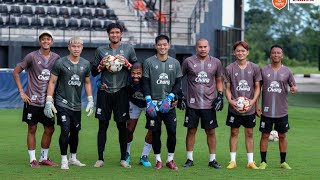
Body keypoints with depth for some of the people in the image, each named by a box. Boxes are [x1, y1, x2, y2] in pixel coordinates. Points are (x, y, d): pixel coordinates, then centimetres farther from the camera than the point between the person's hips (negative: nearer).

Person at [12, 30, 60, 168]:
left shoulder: (56, 58, 4)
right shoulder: (32, 56, -6)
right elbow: (16, 72, -1)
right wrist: (22, 92, -6)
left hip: (48, 100, 4)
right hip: (33, 100, -4)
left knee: (49, 129, 7)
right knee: (32, 129, 1)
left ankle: (44, 158, 20)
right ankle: (33, 160, 9)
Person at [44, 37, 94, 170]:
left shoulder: (85, 64, 6)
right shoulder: (60, 63, -7)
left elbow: (87, 83, 17)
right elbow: (52, 82, -3)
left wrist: (90, 101, 11)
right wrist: (49, 101, -8)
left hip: (76, 104, 4)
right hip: (62, 103, -4)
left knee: (75, 132, 10)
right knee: (65, 130, -11)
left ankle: (73, 158, 26)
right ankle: (64, 160, -1)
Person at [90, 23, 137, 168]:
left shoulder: (128, 49, 7)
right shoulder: (101, 50, 9)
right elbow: (93, 72, 13)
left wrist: (127, 64, -8)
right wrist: (101, 66, -7)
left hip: (121, 92, -1)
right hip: (105, 92, 1)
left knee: (122, 125, 3)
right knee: (103, 125, 1)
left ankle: (123, 159, 12)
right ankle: (100, 158, 8)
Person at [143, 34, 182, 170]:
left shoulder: (175, 63, 7)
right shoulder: (149, 62, 1)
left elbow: (178, 83, 6)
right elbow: (145, 84, 0)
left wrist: (169, 99, -7)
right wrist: (149, 102, -9)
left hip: (169, 104, 1)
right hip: (154, 103, -1)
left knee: (172, 131, -2)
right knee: (155, 132, 3)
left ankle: (170, 159, 11)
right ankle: (158, 160, 13)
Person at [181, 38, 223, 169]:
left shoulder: (216, 62, 6)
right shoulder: (188, 62, 1)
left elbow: (219, 81, 16)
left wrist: (220, 95, 5)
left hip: (209, 104, 1)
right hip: (192, 103, -1)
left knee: (211, 131, 3)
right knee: (191, 130, 4)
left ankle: (212, 159, 12)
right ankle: (189, 159, 13)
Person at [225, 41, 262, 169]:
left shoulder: (254, 68, 2)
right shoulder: (229, 68, 0)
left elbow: (257, 87, 5)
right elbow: (227, 88, 3)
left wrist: (253, 100, -10)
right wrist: (230, 101, -13)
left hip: (250, 108, 1)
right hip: (234, 108, -1)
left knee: (249, 133, 7)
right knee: (234, 132, 4)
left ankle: (250, 161, 12)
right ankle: (232, 160, 10)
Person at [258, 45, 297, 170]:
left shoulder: (287, 71, 3)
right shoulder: (264, 70, 2)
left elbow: (293, 86, 8)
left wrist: (294, 89, -17)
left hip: (282, 111, 1)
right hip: (266, 111, -1)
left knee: (282, 136, 8)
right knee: (265, 136, 3)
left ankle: (283, 162, 18)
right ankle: (263, 162, 11)